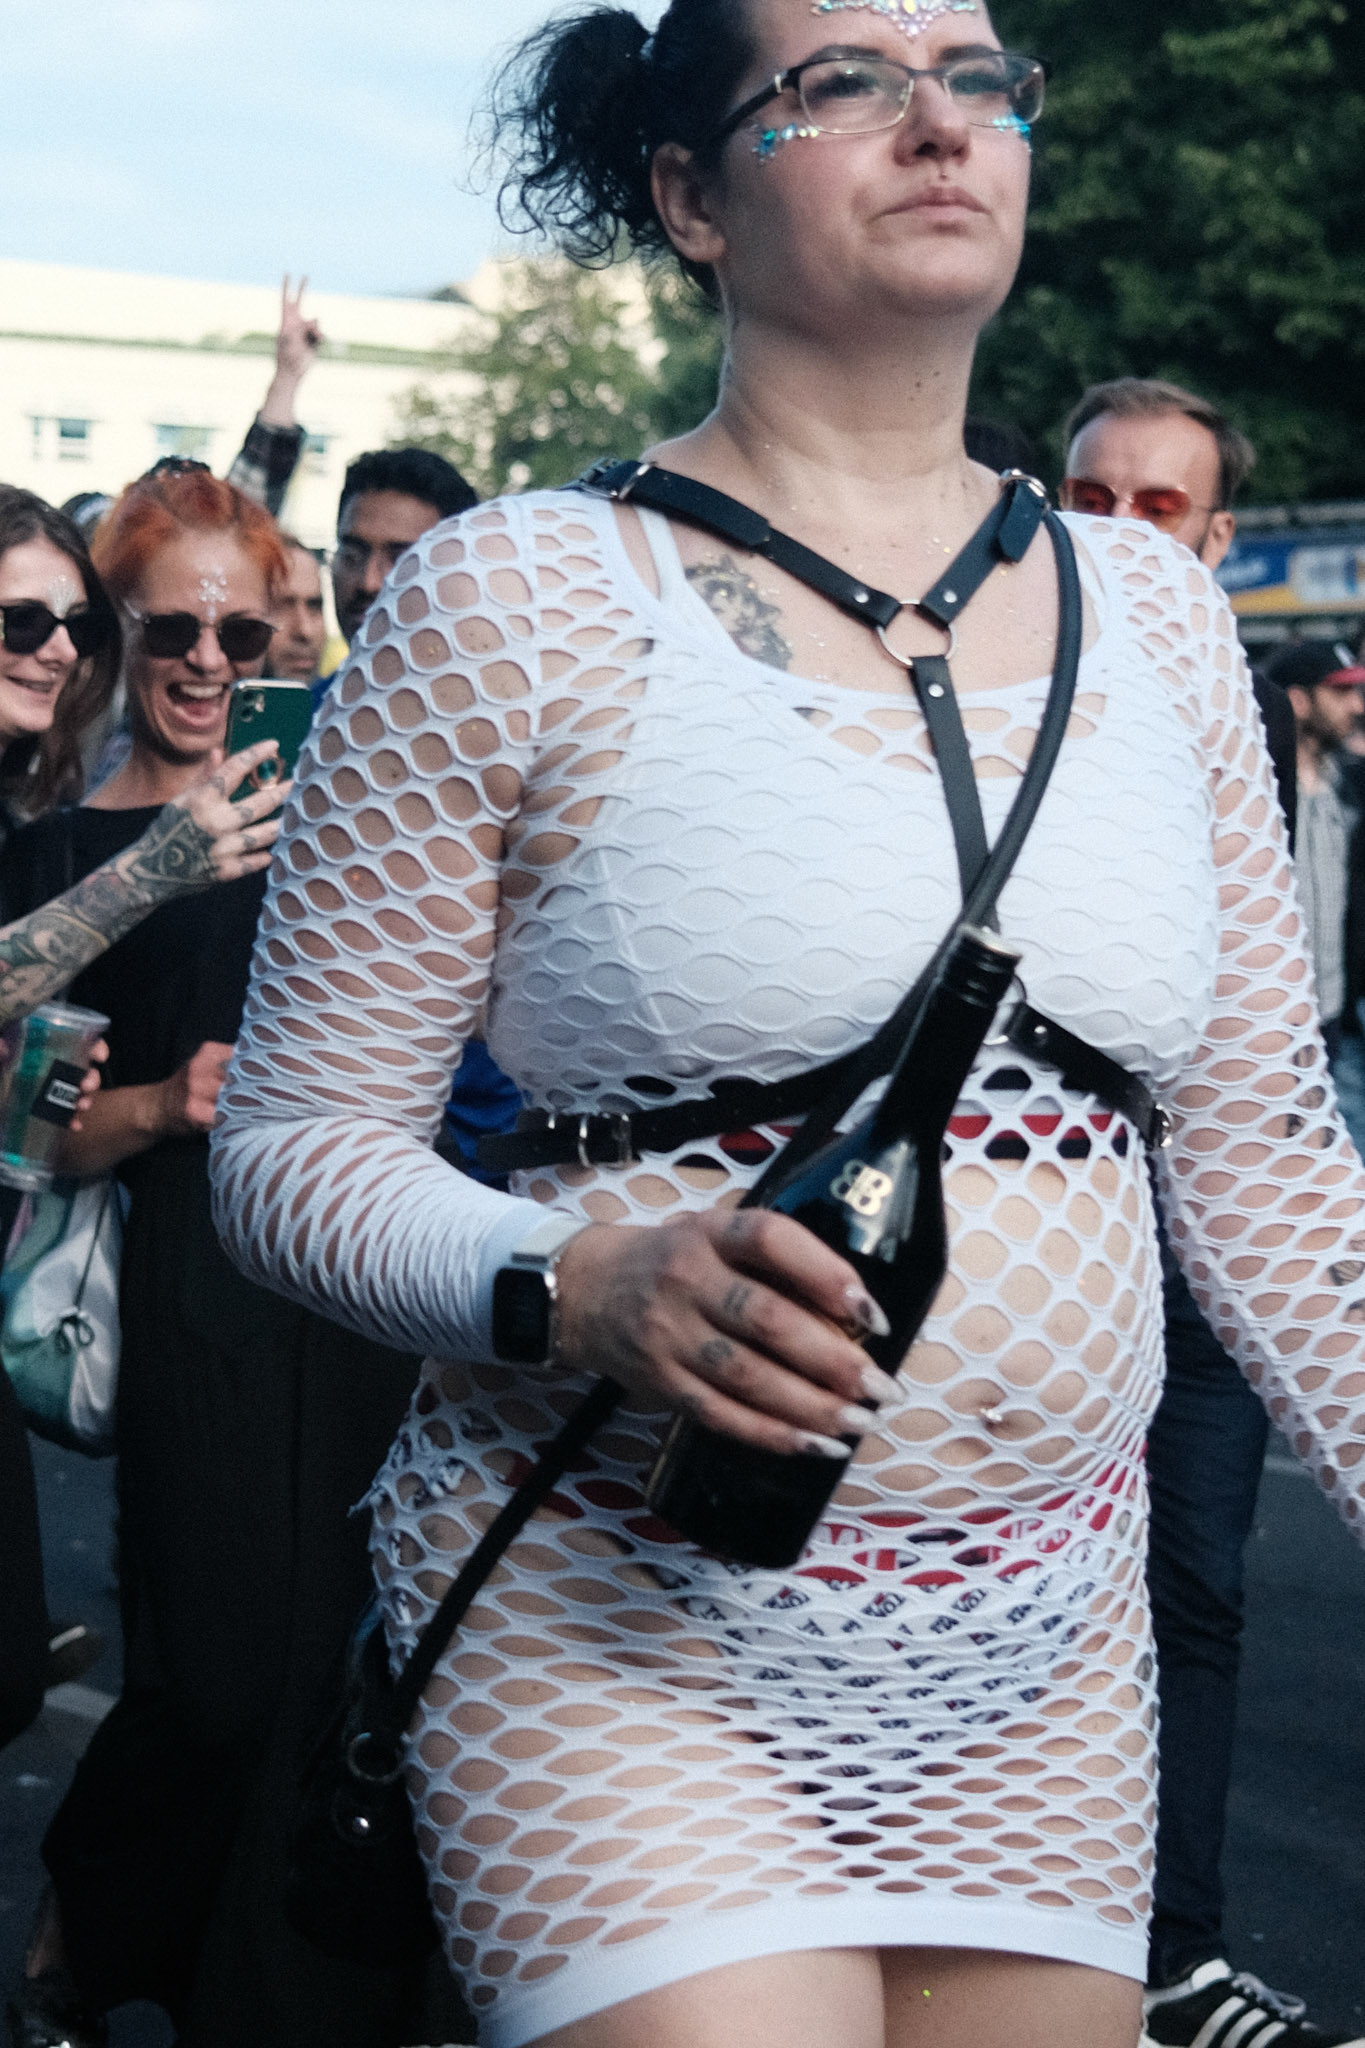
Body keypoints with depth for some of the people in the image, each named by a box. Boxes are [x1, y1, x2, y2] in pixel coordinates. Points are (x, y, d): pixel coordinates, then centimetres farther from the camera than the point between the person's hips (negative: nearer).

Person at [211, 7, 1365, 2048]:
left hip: (1046, 1636, 5)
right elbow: (291, 1147, -6)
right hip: (619, 1628, -4)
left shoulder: (1152, 607, 7)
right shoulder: (513, 599, -7)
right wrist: (576, 1288, -23)